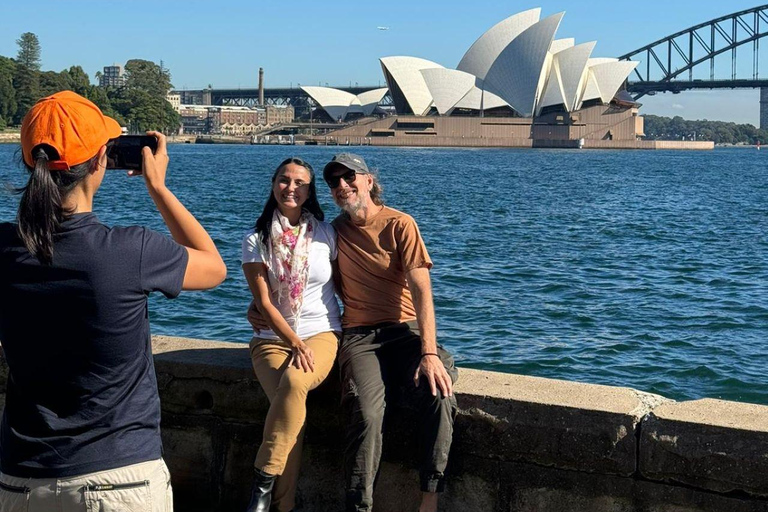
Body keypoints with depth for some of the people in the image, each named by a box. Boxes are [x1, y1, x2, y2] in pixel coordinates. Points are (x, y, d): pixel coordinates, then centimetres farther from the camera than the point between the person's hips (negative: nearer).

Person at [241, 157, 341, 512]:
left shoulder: (326, 234, 4)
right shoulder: (256, 240, 2)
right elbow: (264, 301, -3)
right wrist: (294, 343, -15)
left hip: (321, 334, 0)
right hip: (273, 337, 0)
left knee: (294, 381, -35)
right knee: (292, 405, -30)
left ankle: (263, 481, -26)